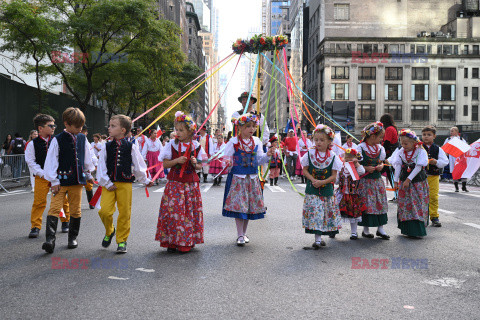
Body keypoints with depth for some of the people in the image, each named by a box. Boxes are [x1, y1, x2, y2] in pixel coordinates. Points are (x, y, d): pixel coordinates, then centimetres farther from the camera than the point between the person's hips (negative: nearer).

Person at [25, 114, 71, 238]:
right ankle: (35, 227, 5)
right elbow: (31, 162, -3)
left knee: (63, 200, 8)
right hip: (41, 177, -2)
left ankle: (65, 222, 27)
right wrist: (43, 174, -12)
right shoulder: (32, 144, -2)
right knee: (39, 202, -5)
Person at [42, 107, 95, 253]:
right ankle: (50, 239, -14)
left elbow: (87, 158, 19)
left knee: (76, 210, 9)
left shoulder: (82, 138, 7)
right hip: (61, 180, -4)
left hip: (77, 180, 4)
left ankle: (73, 237, 22)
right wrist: (54, 181, -8)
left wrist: (88, 175, 23)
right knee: (55, 208, -12)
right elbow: (51, 161, -7)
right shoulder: (57, 140, -7)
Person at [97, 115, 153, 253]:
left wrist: (145, 180, 14)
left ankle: (121, 240, 18)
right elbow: (101, 167, 3)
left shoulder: (131, 147, 1)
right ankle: (109, 231, 21)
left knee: (124, 213, 3)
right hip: (109, 184, 1)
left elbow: (138, 166, 8)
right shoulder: (106, 147, 4)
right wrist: (107, 183, -4)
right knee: (104, 211, -9)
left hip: (125, 183, -1)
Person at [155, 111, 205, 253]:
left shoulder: (196, 146, 4)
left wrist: (195, 163, -12)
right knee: (173, 211, -5)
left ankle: (187, 242, 15)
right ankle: (171, 242, 7)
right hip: (174, 183, -1)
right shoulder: (172, 144, 1)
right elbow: (165, 164, 0)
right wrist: (177, 161, -15)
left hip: (191, 184, 1)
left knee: (190, 211, 3)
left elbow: (199, 167, 9)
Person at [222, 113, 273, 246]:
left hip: (252, 178, 4)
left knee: (250, 205, 8)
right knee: (238, 206, -5)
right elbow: (227, 158, -3)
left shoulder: (257, 142, 6)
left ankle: (243, 233, 22)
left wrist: (267, 155, -8)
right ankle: (240, 235, 3)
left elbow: (259, 160, 10)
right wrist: (227, 164, -24)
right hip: (237, 178, -4)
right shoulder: (233, 142, -5)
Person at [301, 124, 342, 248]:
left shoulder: (333, 156, -3)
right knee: (315, 211, -5)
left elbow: (334, 176, -4)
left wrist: (322, 182, -18)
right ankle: (318, 239, -1)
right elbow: (305, 170, 3)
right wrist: (312, 179, -14)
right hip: (312, 189, 0)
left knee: (327, 212, 7)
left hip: (327, 189, 1)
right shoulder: (309, 154, 0)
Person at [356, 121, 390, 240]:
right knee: (366, 204, -1)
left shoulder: (380, 148, 7)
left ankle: (380, 228, 17)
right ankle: (366, 229, 12)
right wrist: (365, 168, -19)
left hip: (377, 180, 6)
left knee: (380, 203, 7)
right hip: (365, 180, -6)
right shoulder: (360, 148, -11)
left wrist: (381, 166, -1)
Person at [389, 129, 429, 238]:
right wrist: (396, 181, -5)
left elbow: (418, 167, -14)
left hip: (418, 182, -4)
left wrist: (408, 179, -17)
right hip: (404, 182, 4)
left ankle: (418, 230, 2)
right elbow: (398, 167, 2)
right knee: (405, 205, 2)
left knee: (418, 205, -2)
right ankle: (409, 229, 10)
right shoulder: (401, 152, 3)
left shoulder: (420, 151, -9)